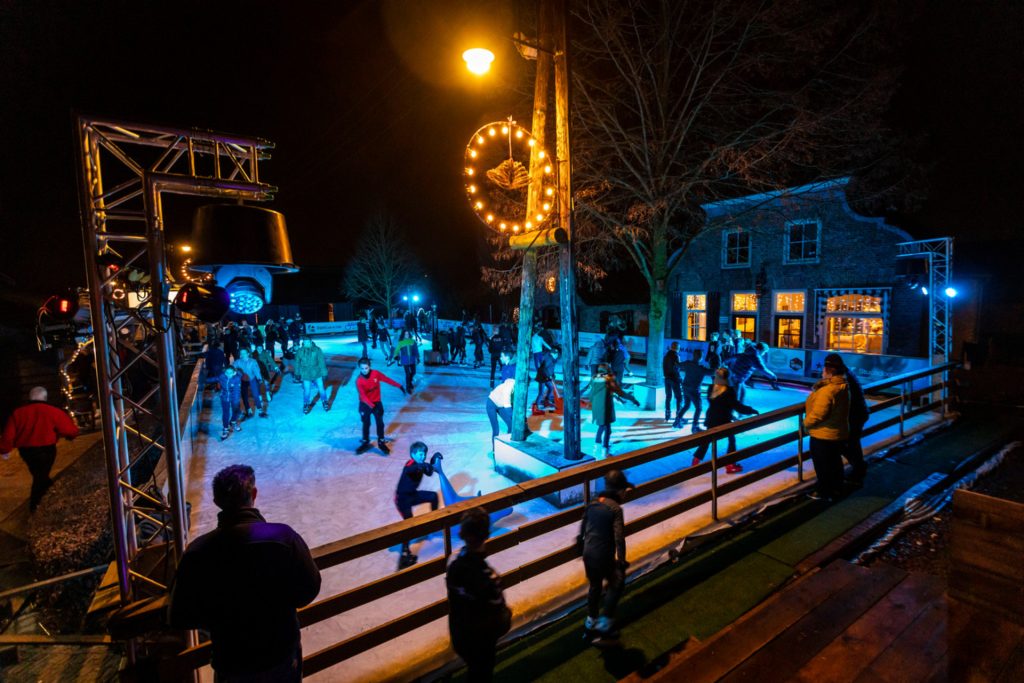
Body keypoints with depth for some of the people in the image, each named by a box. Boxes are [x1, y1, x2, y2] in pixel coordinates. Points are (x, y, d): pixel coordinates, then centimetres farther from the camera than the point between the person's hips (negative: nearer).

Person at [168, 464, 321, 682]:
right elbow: (309, 590, -16)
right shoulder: (283, 536, -27)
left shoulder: (197, 551, -21)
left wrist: (218, 621, 9)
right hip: (282, 653, -1)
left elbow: (180, 618, -9)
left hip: (231, 662, 1)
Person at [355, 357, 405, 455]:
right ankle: (365, 443, 30)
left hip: (376, 402, 1)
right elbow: (363, 396, -26)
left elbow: (387, 379, 0)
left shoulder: (376, 374, -14)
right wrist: (372, 406, -35)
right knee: (366, 424, 13)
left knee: (380, 423, 6)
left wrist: (399, 386, 4)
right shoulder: (359, 381, -21)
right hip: (365, 405, -1)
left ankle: (381, 442, 22)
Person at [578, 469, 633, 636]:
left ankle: (591, 619, 37)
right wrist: (621, 560, -14)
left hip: (588, 553, 6)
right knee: (616, 584, 16)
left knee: (595, 586, 24)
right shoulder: (615, 508, -16)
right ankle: (605, 620, 13)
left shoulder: (592, 504, 4)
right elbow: (619, 536, -21)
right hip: (604, 556, -6)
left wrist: (581, 542, 30)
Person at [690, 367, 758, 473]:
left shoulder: (711, 388, -3)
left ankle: (695, 463, 18)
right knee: (732, 440, 15)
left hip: (711, 419, 5)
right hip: (724, 420, -5)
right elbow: (737, 406, -16)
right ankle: (730, 465, 18)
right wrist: (752, 411, -4)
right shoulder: (729, 391, -19)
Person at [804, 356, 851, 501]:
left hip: (824, 435, -9)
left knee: (823, 465, 7)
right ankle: (836, 488, 38)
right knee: (835, 462, 23)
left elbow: (818, 414, -29)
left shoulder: (827, 390, -29)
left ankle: (824, 492, 21)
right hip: (839, 433, 9)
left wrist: (806, 423, -12)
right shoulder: (843, 386, 2)